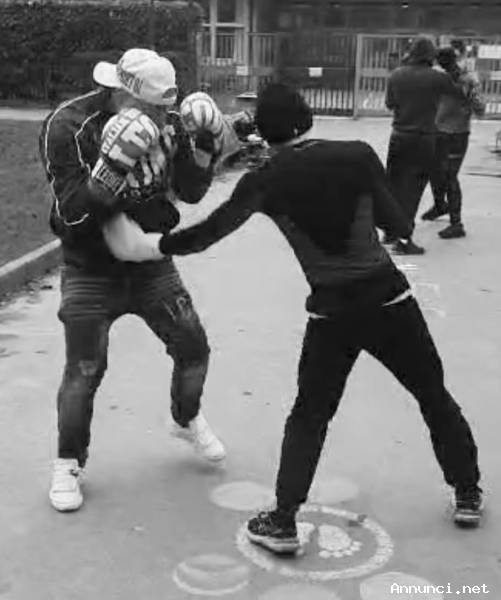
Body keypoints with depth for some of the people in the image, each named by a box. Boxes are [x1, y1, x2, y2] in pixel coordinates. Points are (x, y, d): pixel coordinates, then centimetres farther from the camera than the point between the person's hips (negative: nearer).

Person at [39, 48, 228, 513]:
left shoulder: (165, 121, -6)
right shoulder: (67, 125, -20)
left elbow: (191, 192, 0)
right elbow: (72, 210, -25)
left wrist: (206, 143, -15)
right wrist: (114, 164, -38)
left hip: (151, 262, 4)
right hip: (91, 270, -4)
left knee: (193, 348, 7)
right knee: (83, 372, -5)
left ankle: (187, 420, 38)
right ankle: (68, 463, 20)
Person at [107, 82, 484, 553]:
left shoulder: (265, 181, -5)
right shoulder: (358, 155, -6)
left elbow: (209, 232, 0)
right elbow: (400, 228, -1)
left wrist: (151, 244, 14)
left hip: (332, 313, 0)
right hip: (389, 299, 0)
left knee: (309, 416, 17)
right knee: (434, 397, 20)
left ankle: (283, 523, 16)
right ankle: (468, 496, 33)